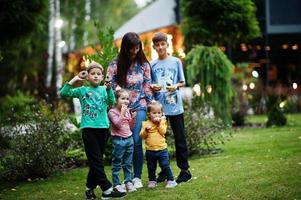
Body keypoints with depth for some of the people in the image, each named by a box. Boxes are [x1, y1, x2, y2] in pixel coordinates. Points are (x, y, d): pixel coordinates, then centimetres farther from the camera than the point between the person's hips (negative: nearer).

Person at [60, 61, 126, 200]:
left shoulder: (103, 90, 8)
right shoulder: (82, 90, 6)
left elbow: (112, 102, -9)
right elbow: (63, 93, 1)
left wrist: (109, 88, -22)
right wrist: (72, 81, -7)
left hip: (103, 127, 3)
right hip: (88, 128, -2)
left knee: (96, 161, 11)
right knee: (96, 161, -6)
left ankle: (90, 187, 23)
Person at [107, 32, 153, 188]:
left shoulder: (143, 64, 3)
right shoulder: (115, 65, -3)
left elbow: (148, 87, 5)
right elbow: (110, 85, -1)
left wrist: (150, 106, 1)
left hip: (139, 107, 0)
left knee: (136, 141, -8)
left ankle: (137, 177, 2)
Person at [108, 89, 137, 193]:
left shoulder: (127, 111, 10)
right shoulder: (112, 112, -9)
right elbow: (117, 124, -20)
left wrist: (133, 118, -1)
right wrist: (122, 112, -22)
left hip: (129, 139, 6)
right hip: (118, 140, -6)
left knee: (128, 164, 12)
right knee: (116, 164, 1)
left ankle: (128, 182, 20)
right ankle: (116, 184, 7)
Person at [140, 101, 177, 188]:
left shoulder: (162, 122, 2)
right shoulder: (146, 123, 2)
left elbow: (163, 132, -12)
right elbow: (142, 136, -4)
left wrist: (159, 124, -16)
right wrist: (146, 130, -21)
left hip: (162, 149, -1)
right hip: (150, 150, 1)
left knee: (165, 165, -3)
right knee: (151, 167, 12)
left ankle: (171, 180, 6)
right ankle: (152, 181, 27)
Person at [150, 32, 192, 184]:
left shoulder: (176, 62, 3)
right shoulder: (152, 64, 7)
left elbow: (183, 82, 6)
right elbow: (149, 85, 11)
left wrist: (176, 86, -13)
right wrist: (152, 87, -11)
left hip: (174, 105, -2)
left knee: (180, 138, 2)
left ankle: (185, 170, 9)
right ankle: (163, 171, 15)